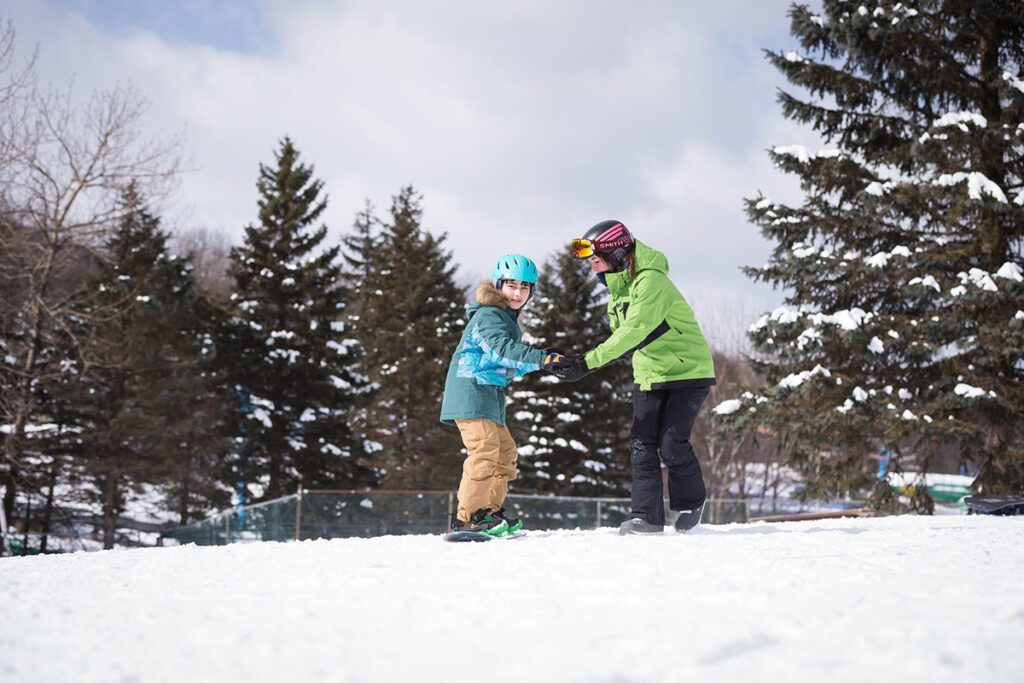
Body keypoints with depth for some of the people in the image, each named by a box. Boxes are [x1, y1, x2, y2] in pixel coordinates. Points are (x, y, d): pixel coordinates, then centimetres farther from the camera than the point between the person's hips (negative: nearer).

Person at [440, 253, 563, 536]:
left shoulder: (509, 319, 20)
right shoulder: (488, 316, -13)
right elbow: (501, 350, -30)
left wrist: (541, 360, 10)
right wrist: (540, 358, -38)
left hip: (489, 396, 11)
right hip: (471, 390, -11)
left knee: (505, 451, 17)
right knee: (484, 448, -21)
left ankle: (489, 512, 25)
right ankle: (467, 518, -22)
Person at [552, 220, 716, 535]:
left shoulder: (651, 281, -24)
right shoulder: (617, 286, 6)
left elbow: (633, 332, -34)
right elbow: (620, 335, 13)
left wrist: (587, 363, -37)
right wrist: (575, 360, -2)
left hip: (688, 370, -8)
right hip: (649, 375, 8)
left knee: (671, 443, -12)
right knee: (642, 443, -5)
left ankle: (691, 502, 13)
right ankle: (647, 516, -2)